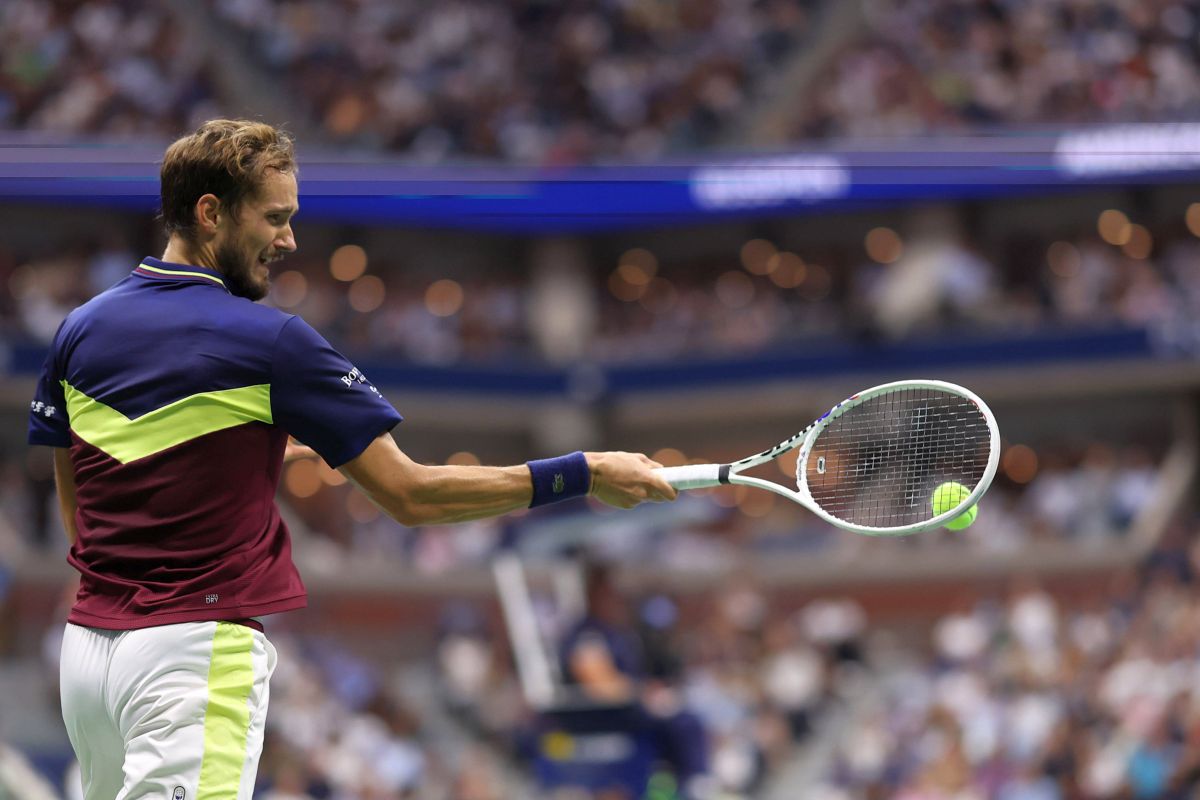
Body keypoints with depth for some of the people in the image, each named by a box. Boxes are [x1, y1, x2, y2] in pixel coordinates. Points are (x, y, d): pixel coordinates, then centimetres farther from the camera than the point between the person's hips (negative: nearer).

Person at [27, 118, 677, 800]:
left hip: (86, 639, 7)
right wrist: (585, 475, -4)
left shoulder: (80, 330, 8)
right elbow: (410, 494, -9)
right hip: (197, 651, -7)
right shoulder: (271, 343, -11)